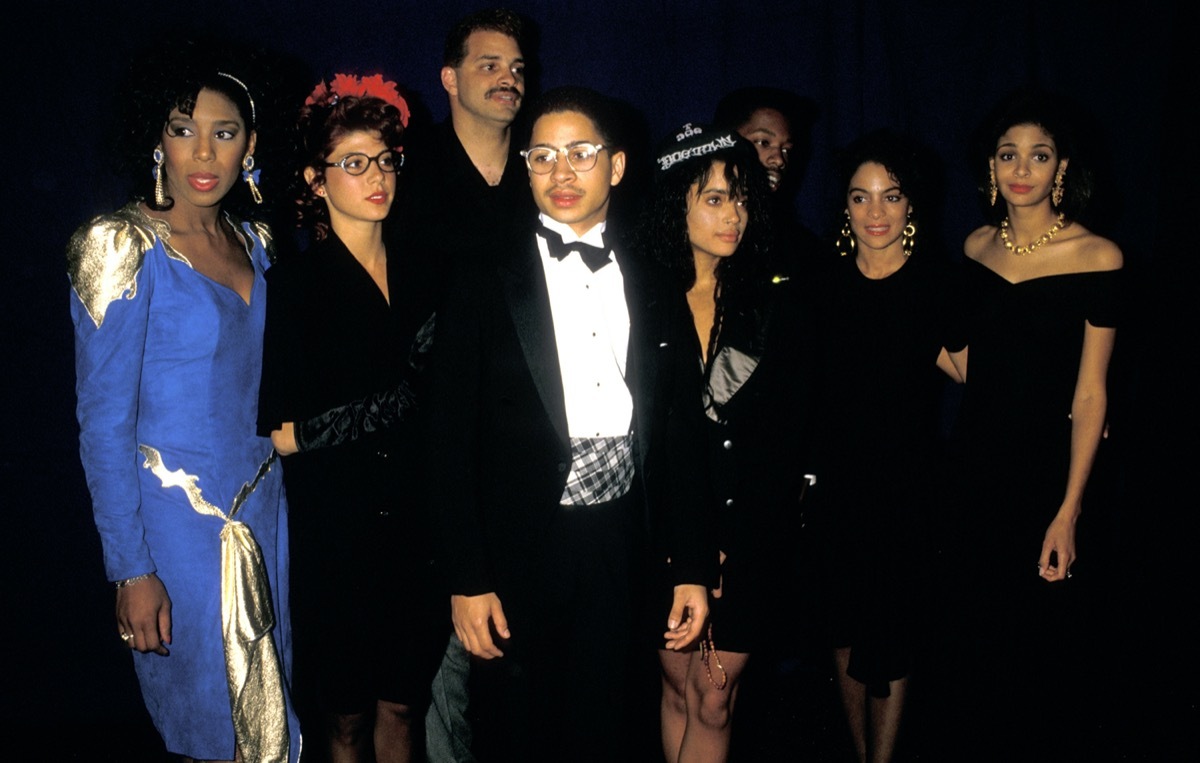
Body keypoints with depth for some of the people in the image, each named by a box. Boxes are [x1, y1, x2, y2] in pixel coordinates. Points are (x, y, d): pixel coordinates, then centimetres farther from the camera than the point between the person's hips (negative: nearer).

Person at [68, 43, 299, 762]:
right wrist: (132, 569, -15)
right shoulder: (124, 247, -14)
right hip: (178, 518, -6)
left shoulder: (253, 240, 5)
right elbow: (104, 422, -14)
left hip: (262, 507, 6)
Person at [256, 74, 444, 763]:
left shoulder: (418, 275, 8)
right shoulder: (295, 285, -8)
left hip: (416, 525, 4)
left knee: (404, 704, 12)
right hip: (335, 529, -4)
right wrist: (399, 404, -8)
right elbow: (283, 433, -12)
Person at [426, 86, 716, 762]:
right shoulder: (487, 286, -2)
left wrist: (692, 568, 6)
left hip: (618, 551, 3)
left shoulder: (656, 293, 8)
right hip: (519, 553, -2)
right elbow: (453, 442, -5)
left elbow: (681, 439, 8)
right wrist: (467, 579, -9)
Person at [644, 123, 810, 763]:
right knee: (679, 687, 10)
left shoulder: (772, 302, 3)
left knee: (714, 699, 3)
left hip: (747, 535, 1)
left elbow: (785, 433, 2)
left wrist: (730, 545, -5)